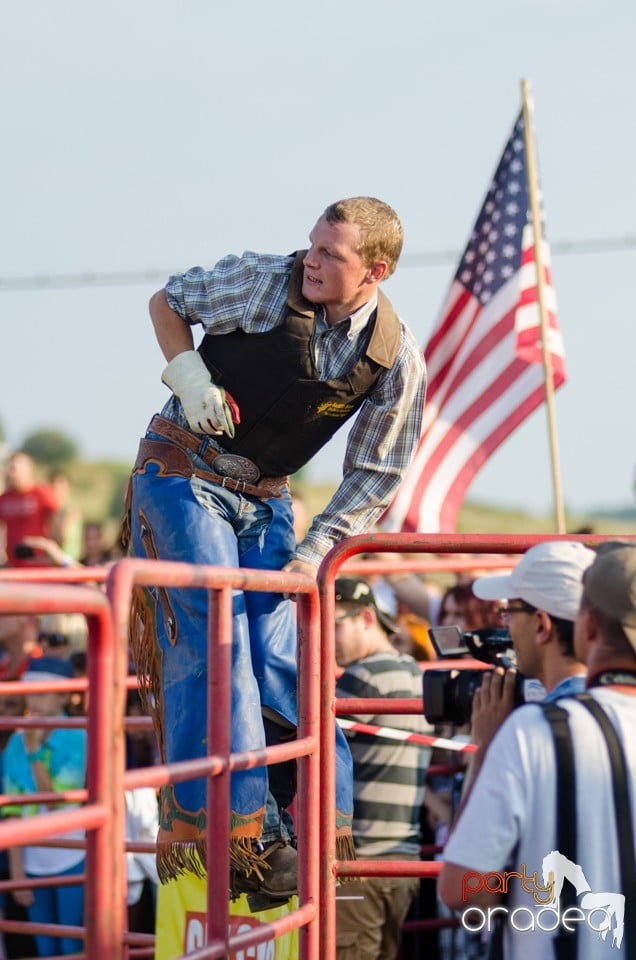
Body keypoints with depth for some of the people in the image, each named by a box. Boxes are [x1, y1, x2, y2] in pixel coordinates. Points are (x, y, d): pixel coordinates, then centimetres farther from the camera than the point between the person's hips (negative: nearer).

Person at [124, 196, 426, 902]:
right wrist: (190, 375, -14)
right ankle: (235, 828, -11)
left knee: (279, 658, -1)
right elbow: (167, 302, 3)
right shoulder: (261, 281, -14)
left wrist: (313, 554, -12)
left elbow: (372, 476, -2)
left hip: (266, 501, 3)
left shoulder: (399, 361, -8)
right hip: (182, 477, -3)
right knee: (210, 651, -12)